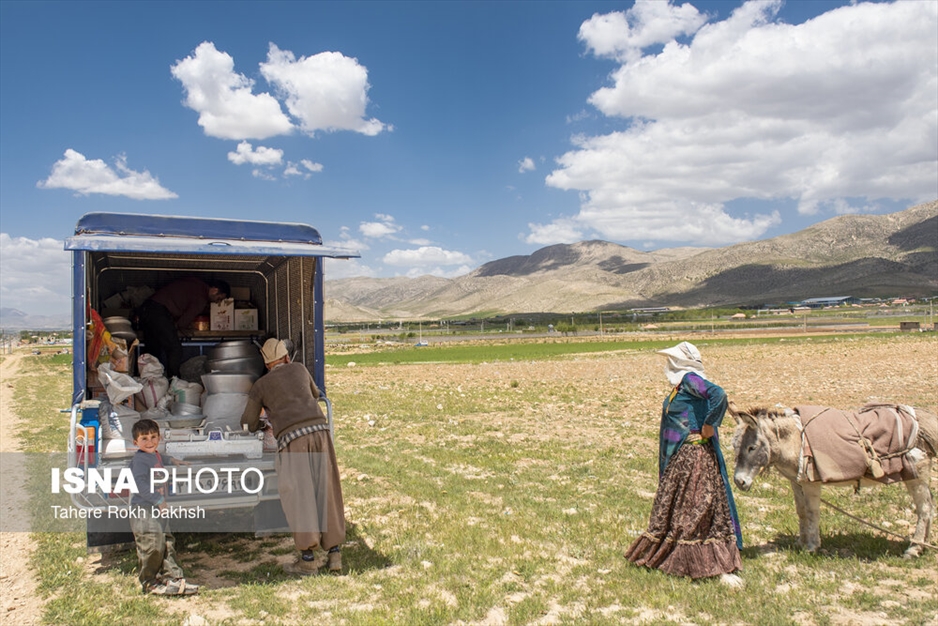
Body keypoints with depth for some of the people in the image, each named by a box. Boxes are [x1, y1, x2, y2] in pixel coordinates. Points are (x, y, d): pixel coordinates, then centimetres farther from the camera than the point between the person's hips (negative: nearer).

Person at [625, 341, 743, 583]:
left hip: (694, 454, -10)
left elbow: (718, 394, -32)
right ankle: (662, 553, 35)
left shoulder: (690, 379, -16)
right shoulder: (681, 384, 12)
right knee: (671, 506, 20)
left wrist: (709, 426, -24)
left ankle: (723, 568, 4)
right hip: (678, 456, 10)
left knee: (703, 508, -4)